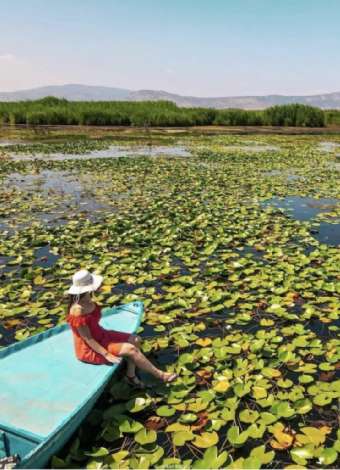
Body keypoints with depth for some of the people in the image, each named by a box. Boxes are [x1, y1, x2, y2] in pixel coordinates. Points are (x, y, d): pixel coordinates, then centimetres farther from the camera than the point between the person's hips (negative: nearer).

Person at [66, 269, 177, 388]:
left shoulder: (88, 300, -2)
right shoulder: (78, 311, -29)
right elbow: (87, 339, -24)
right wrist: (107, 355, -25)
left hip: (100, 336, 9)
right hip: (89, 349, -9)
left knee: (135, 340, 0)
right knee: (131, 349, -17)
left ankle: (131, 375, 8)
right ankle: (160, 375, -3)